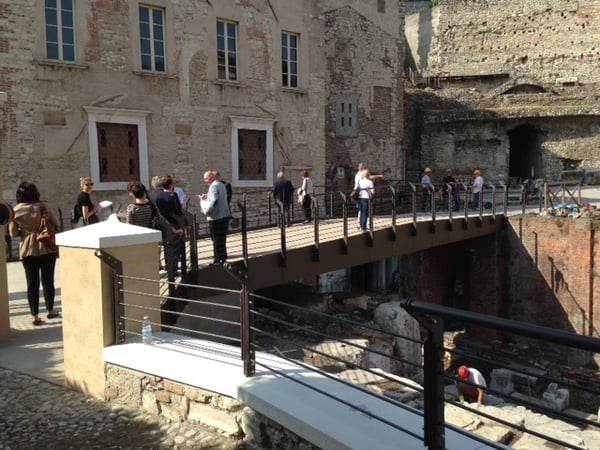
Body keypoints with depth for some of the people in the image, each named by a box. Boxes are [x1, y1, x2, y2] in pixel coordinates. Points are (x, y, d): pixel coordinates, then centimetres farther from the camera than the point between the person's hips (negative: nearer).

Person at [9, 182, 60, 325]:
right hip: (47, 248, 0)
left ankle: (35, 316, 6)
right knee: (48, 280, 12)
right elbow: (56, 224, -2)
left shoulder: (15, 211, -4)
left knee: (32, 283, 6)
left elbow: (13, 233, 0)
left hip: (28, 250, 0)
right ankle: (50, 310, 22)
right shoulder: (42, 207, -7)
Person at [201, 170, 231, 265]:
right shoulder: (222, 185, 14)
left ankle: (218, 259, 3)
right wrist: (208, 197, 12)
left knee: (217, 240, -2)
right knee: (222, 240, 16)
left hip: (216, 218, -9)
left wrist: (206, 211, -13)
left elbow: (213, 202, -24)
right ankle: (223, 258, 23)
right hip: (225, 215, 9)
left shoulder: (213, 186, -15)